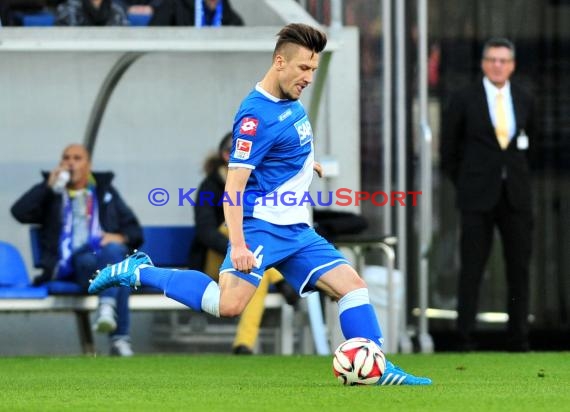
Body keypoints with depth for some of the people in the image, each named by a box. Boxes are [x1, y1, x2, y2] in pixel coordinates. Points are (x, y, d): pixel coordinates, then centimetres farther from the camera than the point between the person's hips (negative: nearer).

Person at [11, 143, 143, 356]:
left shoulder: (106, 192, 26)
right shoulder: (51, 194, 22)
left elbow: (134, 231, 19)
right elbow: (20, 212, 2)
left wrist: (120, 238, -5)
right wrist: (49, 185, -3)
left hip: (109, 258, 1)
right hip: (70, 265, -1)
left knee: (113, 250, -35)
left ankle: (107, 308, -56)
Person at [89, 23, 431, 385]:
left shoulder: (290, 101, 10)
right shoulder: (257, 115, -17)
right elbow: (234, 186, -20)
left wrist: (306, 163, 49)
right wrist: (237, 244, -28)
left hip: (295, 229, 9)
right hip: (262, 223, -9)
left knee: (353, 285, 0)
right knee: (230, 303, -23)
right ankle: (138, 273, -9)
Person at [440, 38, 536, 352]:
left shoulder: (523, 101, 9)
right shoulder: (464, 100, -1)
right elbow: (449, 151, 6)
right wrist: (466, 184, 6)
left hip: (515, 196, 3)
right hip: (478, 197, -3)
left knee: (519, 267, 2)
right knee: (472, 267, -3)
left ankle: (519, 338, 8)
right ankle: (465, 337, 0)